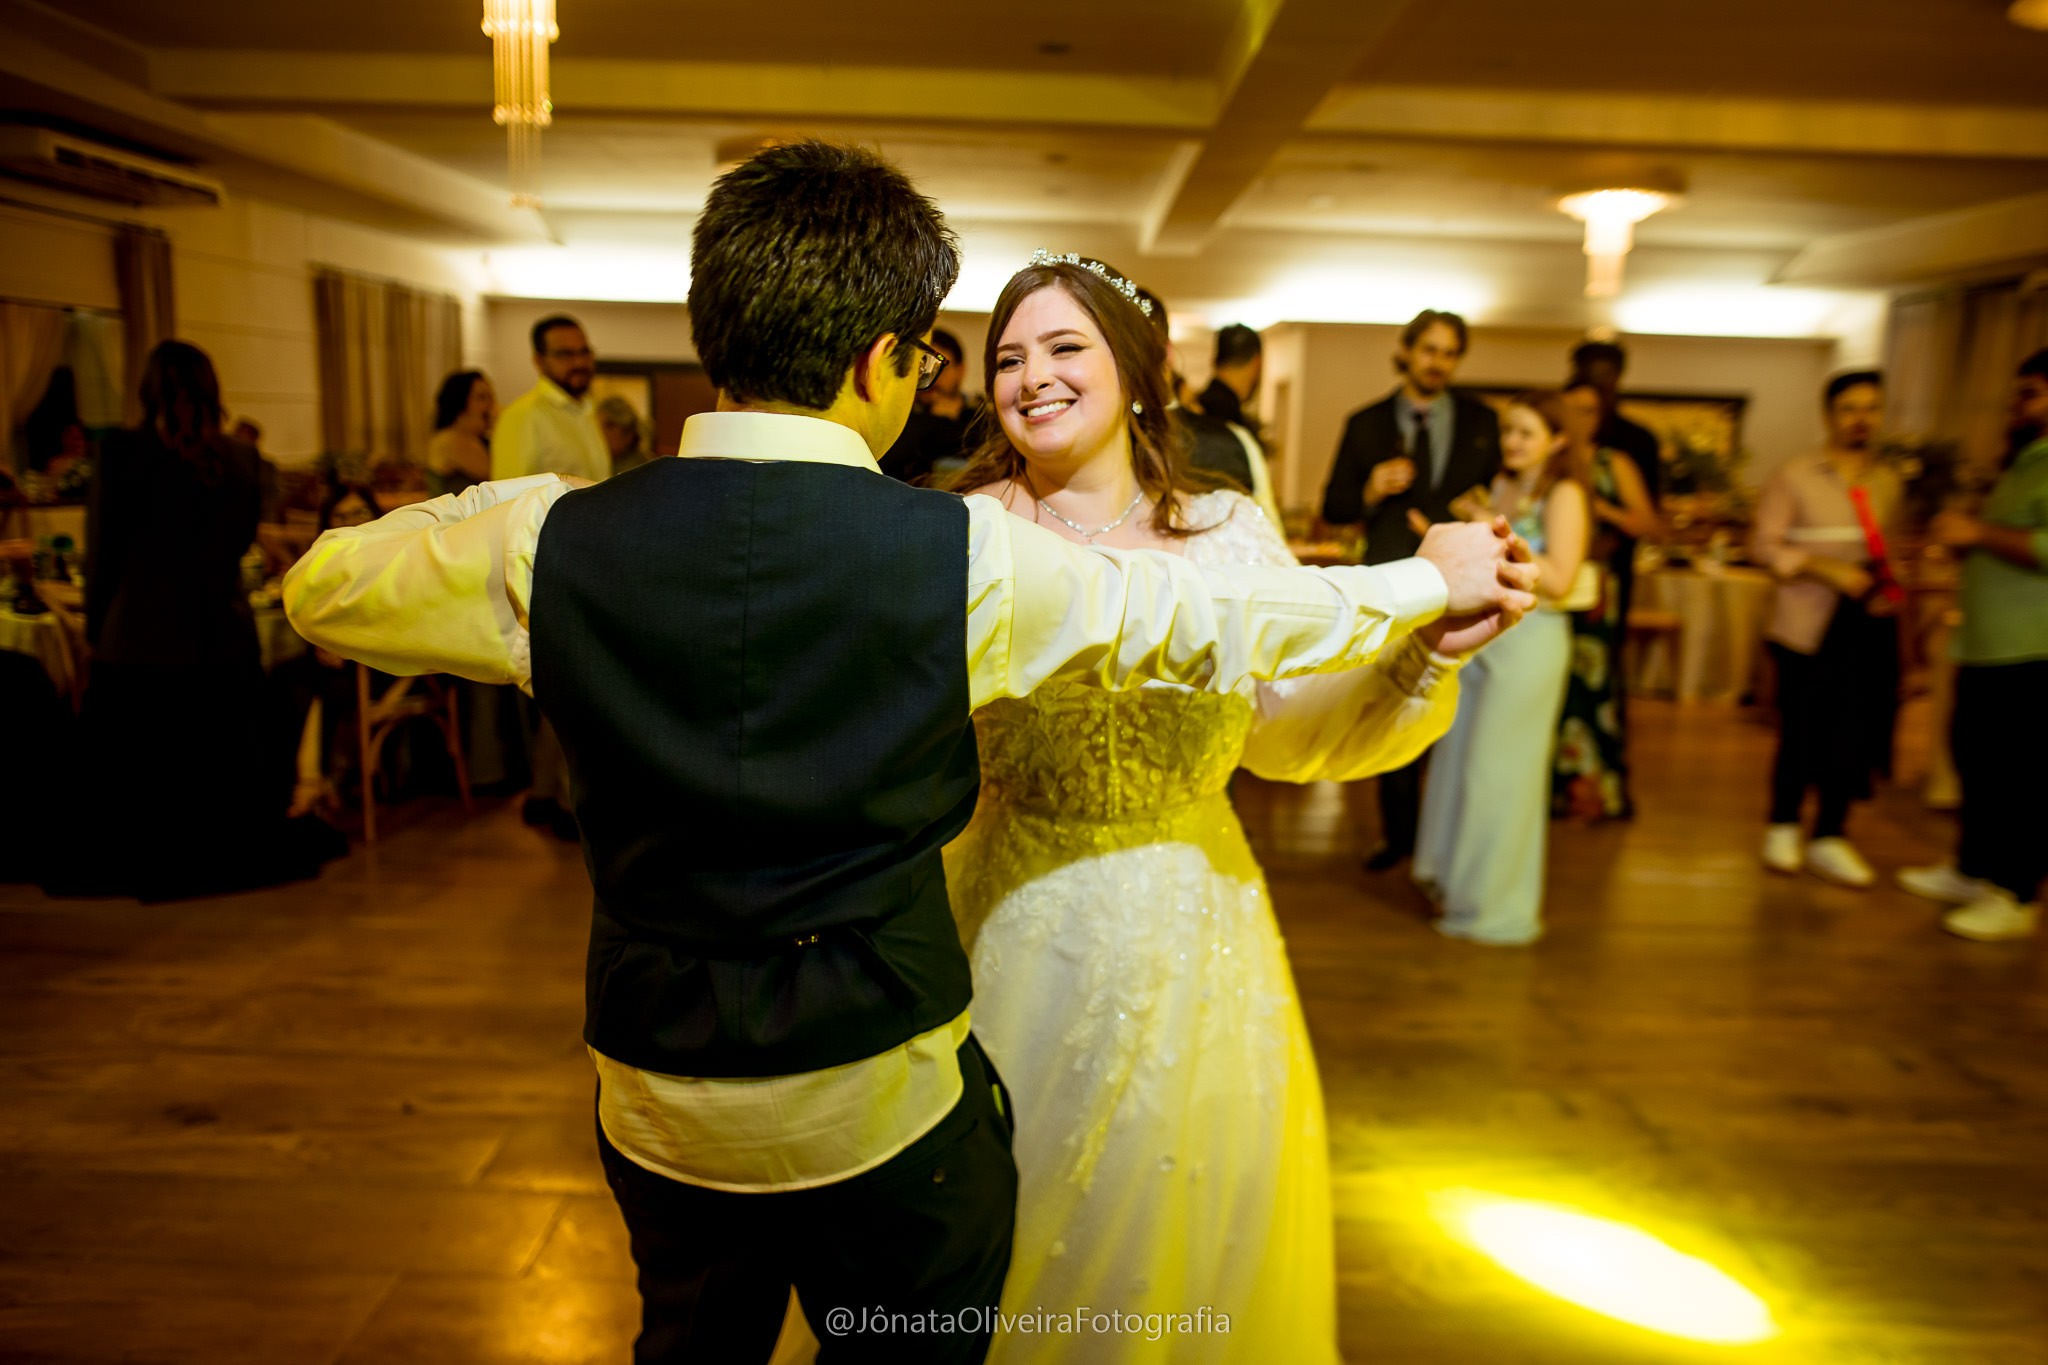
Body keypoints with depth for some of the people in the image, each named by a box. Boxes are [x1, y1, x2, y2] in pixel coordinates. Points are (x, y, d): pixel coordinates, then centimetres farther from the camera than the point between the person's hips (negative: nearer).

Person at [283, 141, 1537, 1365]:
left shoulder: (560, 540, -12)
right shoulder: (965, 554, -18)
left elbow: (324, 590, 6)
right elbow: (1210, 620, -7)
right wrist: (1430, 582, 9)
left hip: (658, 1100, 4)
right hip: (887, 1108, -3)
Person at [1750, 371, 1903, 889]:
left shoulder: (1889, 482, 13)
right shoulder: (1795, 476, 0)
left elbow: (1888, 550, 21)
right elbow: (1764, 544, -5)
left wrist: (1891, 588, 2)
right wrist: (1825, 568, -16)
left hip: (1868, 623, 4)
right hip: (1808, 625, -4)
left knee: (1855, 733, 3)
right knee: (1801, 729, 1)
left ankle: (1829, 838, 17)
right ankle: (1782, 829, 19)